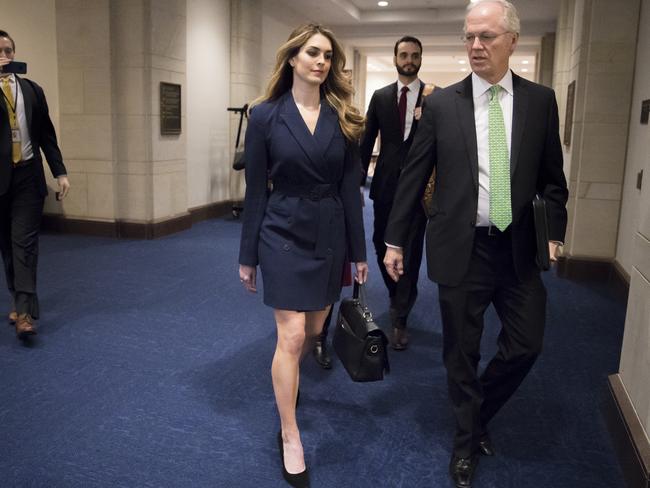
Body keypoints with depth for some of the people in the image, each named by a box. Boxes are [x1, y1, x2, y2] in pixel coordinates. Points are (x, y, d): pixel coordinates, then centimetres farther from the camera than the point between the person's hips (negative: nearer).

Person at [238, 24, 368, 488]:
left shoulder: (343, 118, 2)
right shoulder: (266, 115, -5)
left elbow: (350, 187, 3)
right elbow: (256, 190, -3)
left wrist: (359, 250, 3)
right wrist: (248, 256, -1)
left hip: (330, 234, 4)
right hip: (284, 234, -3)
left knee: (315, 330, 15)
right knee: (292, 336, -4)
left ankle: (286, 376, 48)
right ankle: (290, 437, 12)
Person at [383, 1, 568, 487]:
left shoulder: (540, 100, 3)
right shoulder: (442, 104, -2)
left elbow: (552, 176, 8)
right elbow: (414, 176, 1)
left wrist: (555, 232, -1)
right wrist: (395, 240, 1)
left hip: (518, 249, 2)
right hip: (461, 248, -2)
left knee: (526, 345, 8)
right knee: (461, 352, 9)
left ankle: (480, 413, 36)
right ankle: (468, 438, 32)